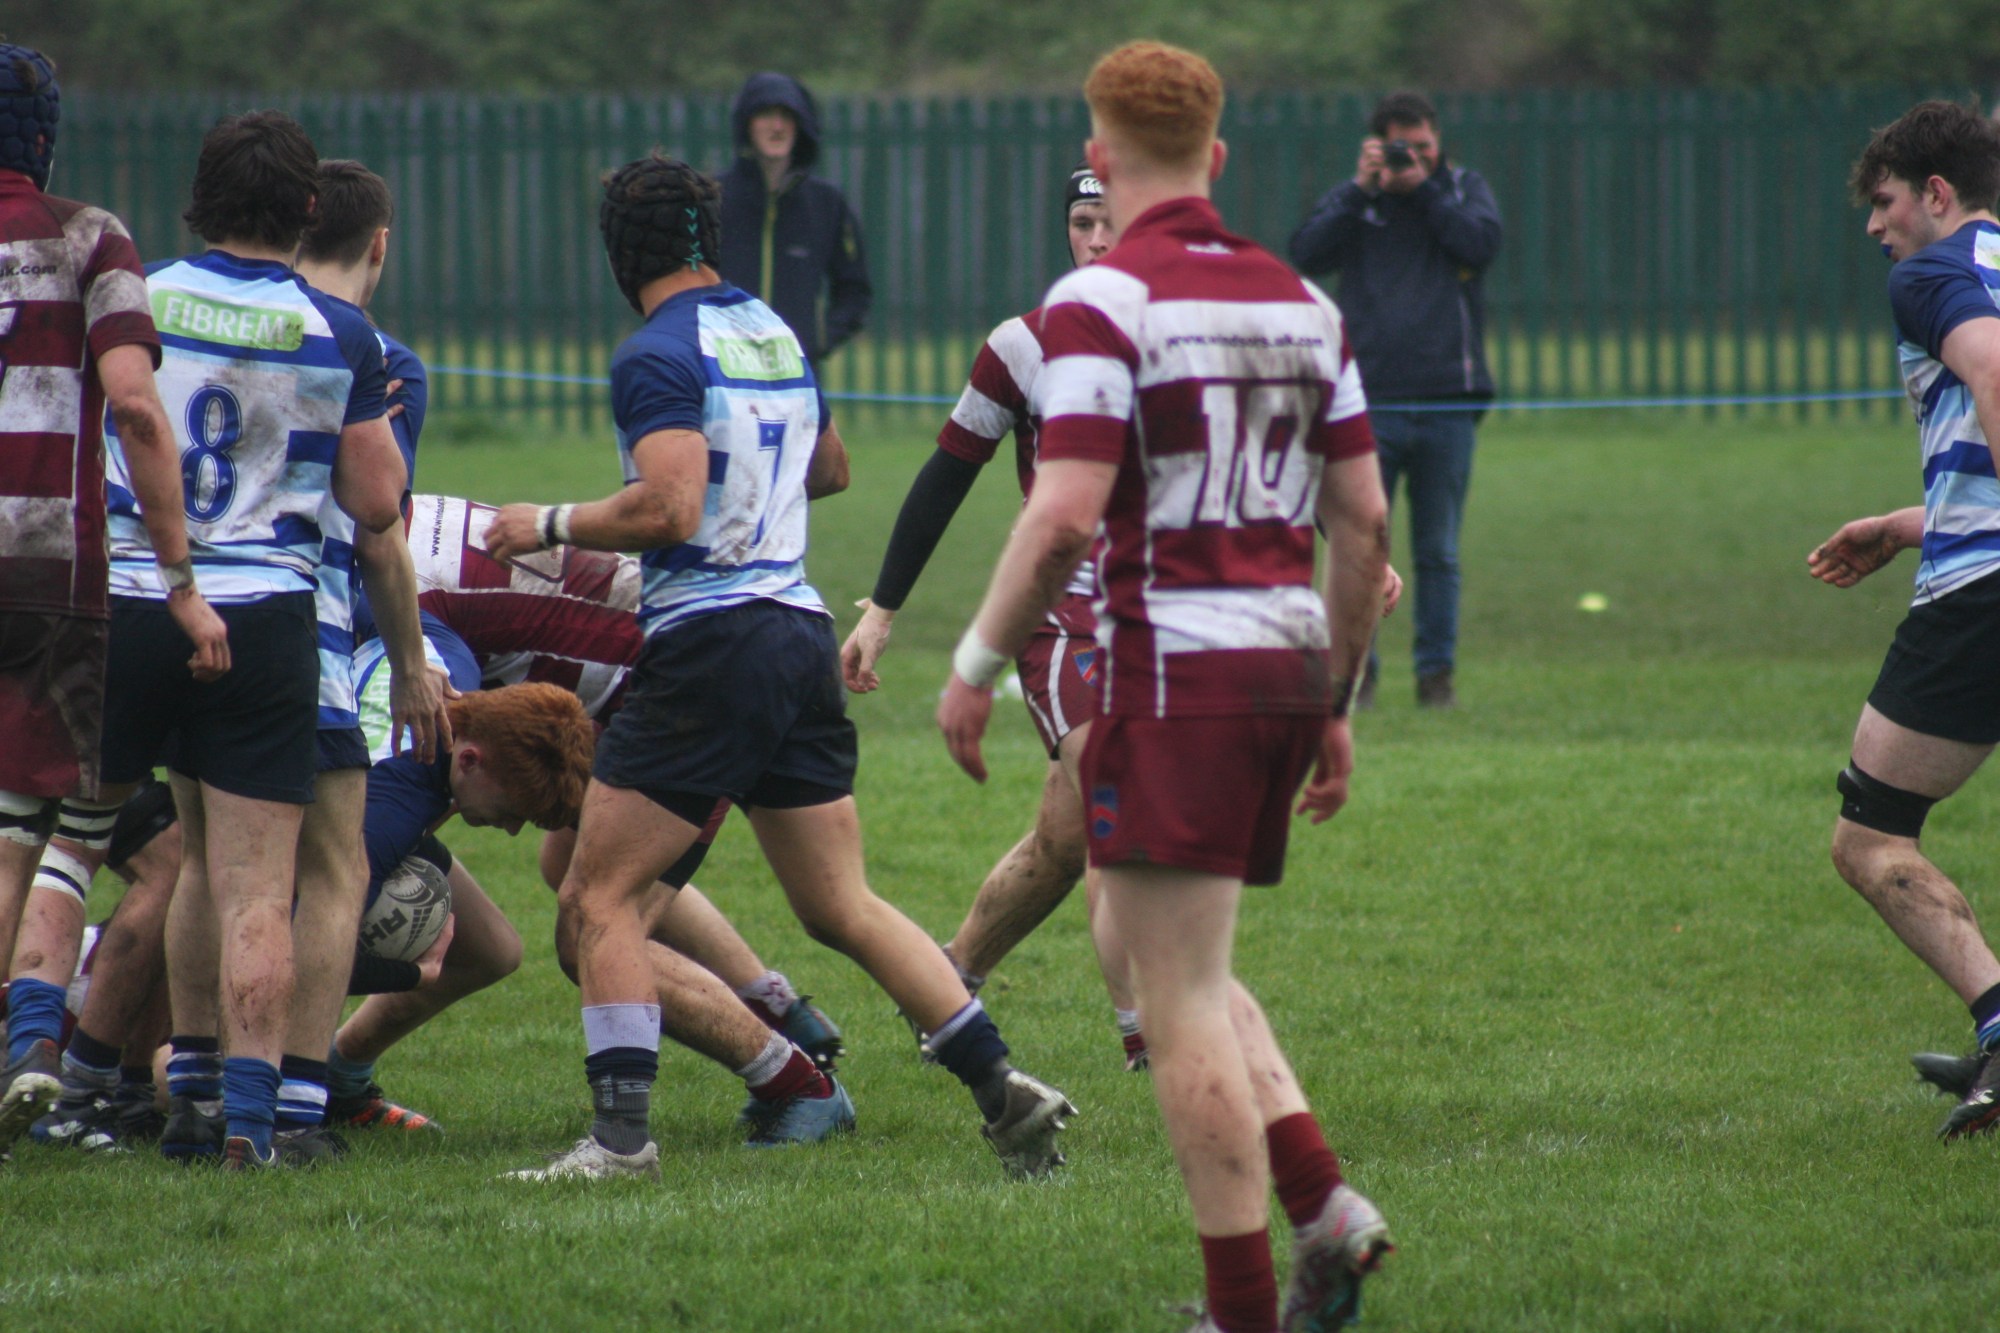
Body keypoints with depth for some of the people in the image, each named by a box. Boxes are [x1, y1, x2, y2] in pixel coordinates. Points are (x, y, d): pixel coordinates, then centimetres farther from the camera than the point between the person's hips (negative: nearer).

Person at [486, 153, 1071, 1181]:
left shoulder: (657, 356, -11)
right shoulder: (776, 335, 14)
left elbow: (671, 509, -22)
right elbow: (830, 468, 29)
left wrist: (553, 525, -9)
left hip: (708, 643, -8)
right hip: (800, 630, 8)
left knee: (598, 898, -1)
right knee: (844, 908, 12)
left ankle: (620, 1135, -9)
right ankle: (1002, 1087, 4)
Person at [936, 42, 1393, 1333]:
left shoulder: (1103, 299, -9)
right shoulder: (1299, 302, 11)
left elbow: (1067, 512, -18)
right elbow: (1364, 516, 12)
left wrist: (977, 665, -7)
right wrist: (1337, 702, 20)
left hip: (1174, 667, -7)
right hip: (1287, 658, 7)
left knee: (1181, 1000, -2)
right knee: (1192, 974, 20)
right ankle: (1324, 1202, 3)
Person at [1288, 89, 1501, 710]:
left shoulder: (1464, 189, 12)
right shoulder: (1352, 199, 10)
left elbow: (1483, 243, -6)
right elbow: (1306, 254, -5)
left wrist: (1423, 189, -6)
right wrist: (1362, 188, -9)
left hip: (1446, 402, 1)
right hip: (1370, 400, -1)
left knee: (1438, 552, 5)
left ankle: (1437, 670, 12)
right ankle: (1355, 667, 2)